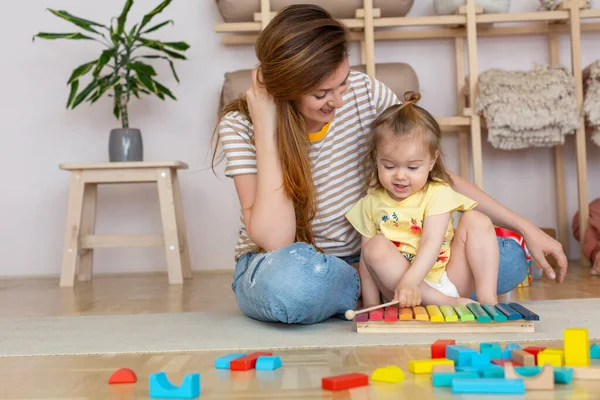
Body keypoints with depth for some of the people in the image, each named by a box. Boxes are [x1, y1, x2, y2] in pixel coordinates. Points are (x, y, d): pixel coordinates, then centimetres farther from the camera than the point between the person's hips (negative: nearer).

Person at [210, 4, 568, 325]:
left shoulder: (366, 92, -11)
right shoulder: (240, 125, -19)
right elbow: (275, 243, -29)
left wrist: (526, 227, -6)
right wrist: (266, 128, -29)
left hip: (364, 257, 3)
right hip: (277, 268, -2)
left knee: (509, 258, -9)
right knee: (295, 276, -42)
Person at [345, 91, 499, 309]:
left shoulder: (437, 193, -2)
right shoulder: (371, 204, 5)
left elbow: (432, 242, -18)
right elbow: (367, 259, 3)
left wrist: (410, 281, -35)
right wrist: (371, 307, -8)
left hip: (449, 280, 0)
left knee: (476, 220, -13)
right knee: (376, 247, -27)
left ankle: (487, 297, -22)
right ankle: (447, 303, -31)